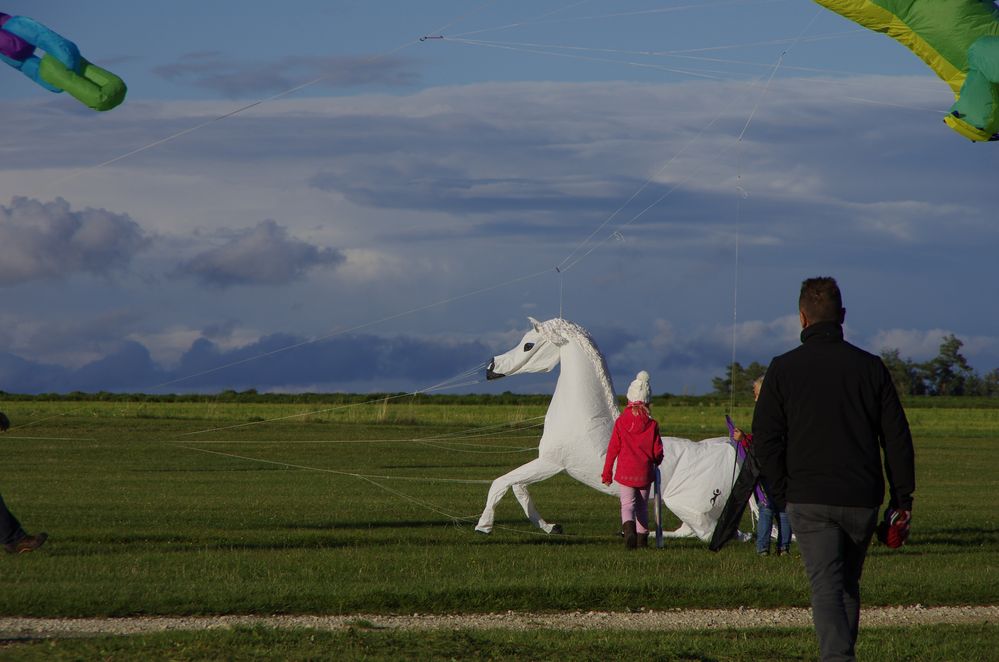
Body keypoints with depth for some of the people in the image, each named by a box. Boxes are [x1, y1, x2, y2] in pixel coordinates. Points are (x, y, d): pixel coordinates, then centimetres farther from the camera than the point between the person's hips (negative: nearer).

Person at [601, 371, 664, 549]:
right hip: (645, 472, 1)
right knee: (642, 505, 15)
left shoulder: (620, 422, -4)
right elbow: (658, 451, -1)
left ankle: (628, 526, -29)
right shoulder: (652, 424, -4)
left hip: (625, 472, -1)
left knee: (627, 504, -1)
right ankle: (642, 537, 15)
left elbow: (612, 449, -2)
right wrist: (656, 462, 23)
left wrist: (606, 473, 6)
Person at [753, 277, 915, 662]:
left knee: (826, 586, -8)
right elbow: (897, 437, 5)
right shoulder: (870, 367, 5)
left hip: (809, 500, -3)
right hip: (862, 500, 3)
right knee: (849, 584, 19)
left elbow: (766, 438, -2)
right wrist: (903, 497, 10)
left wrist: (781, 492, 7)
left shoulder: (783, 369, -1)